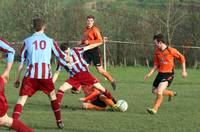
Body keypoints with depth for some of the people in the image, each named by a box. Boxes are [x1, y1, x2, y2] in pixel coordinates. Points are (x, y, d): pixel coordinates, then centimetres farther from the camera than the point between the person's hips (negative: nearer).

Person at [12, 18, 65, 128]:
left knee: (22, 99, -2)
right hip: (46, 75, 1)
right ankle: (59, 122, 25)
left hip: (30, 75, -1)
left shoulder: (27, 41, 8)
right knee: (52, 96, 23)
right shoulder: (50, 41, 9)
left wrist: (17, 78, 15)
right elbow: (61, 56, 20)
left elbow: (21, 61, 10)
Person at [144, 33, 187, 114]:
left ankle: (155, 109, -13)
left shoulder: (171, 51, -14)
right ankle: (171, 93, 34)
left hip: (168, 74, -7)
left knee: (159, 91, -21)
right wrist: (149, 74, 1)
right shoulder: (157, 52, 4)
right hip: (160, 73, 7)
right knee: (154, 91, 11)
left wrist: (184, 71, -3)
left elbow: (182, 58, -2)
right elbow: (156, 65, 12)